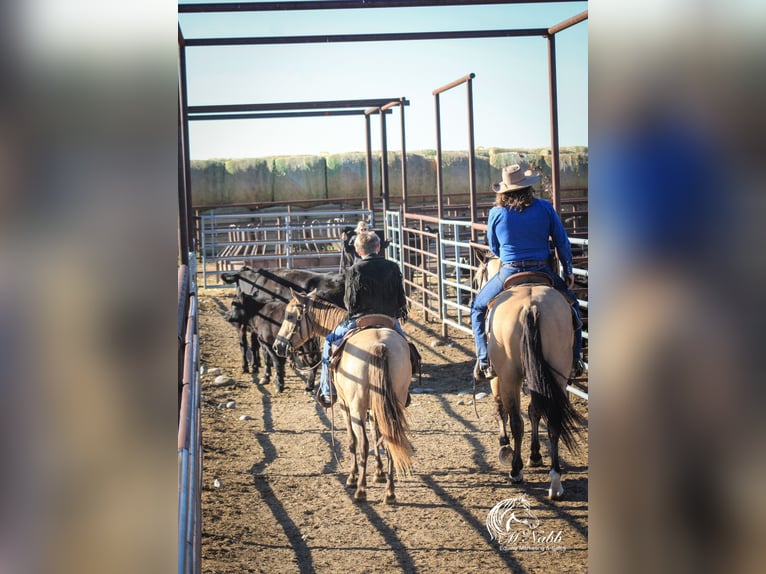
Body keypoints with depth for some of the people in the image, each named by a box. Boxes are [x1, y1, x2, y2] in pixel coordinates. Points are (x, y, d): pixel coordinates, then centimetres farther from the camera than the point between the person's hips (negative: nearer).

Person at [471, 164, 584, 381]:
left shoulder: (496, 213, -4)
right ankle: (575, 361, 20)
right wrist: (568, 272, 14)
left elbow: (494, 249, 9)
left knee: (478, 307, 22)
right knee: (571, 305, 25)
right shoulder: (545, 208, -3)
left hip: (509, 274, 0)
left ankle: (484, 361, 11)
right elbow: (562, 243, 2)